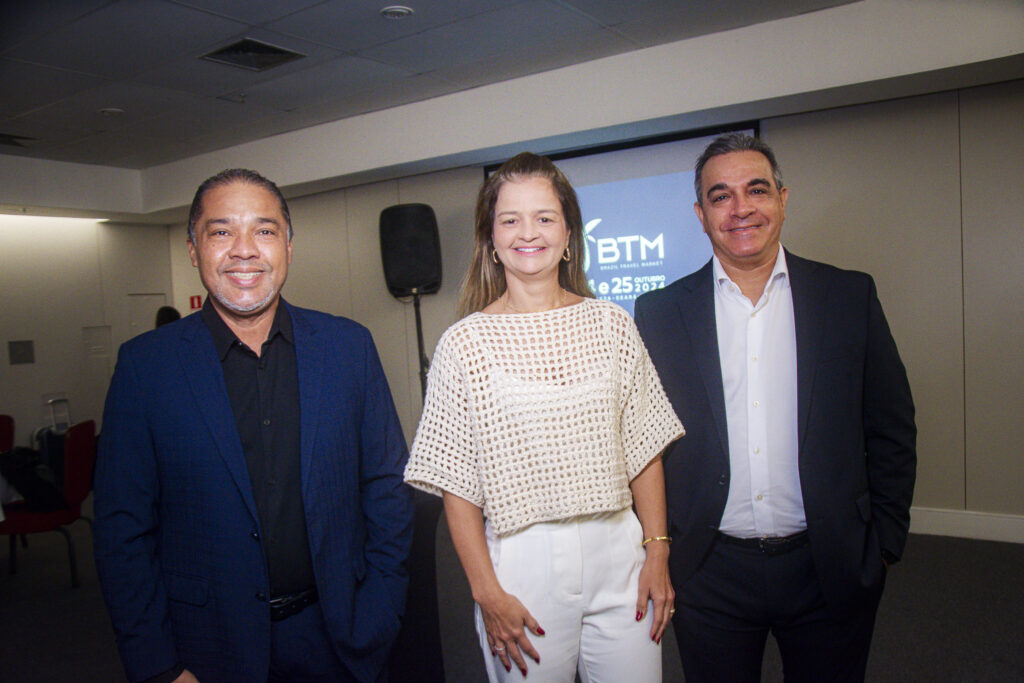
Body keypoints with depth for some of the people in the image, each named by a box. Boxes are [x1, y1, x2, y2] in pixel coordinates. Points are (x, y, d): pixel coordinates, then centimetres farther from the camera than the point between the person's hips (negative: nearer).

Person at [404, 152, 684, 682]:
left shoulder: (611, 326, 2)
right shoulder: (464, 344, -5)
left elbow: (643, 449, 6)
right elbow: (456, 484, -4)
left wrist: (656, 551, 0)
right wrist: (487, 593, -8)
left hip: (617, 553, 2)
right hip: (521, 564, -2)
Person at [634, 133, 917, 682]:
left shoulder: (851, 297, 0)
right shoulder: (660, 313, -2)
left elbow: (892, 431, 4)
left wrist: (884, 544, 1)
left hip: (831, 572, 1)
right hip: (710, 575, 0)